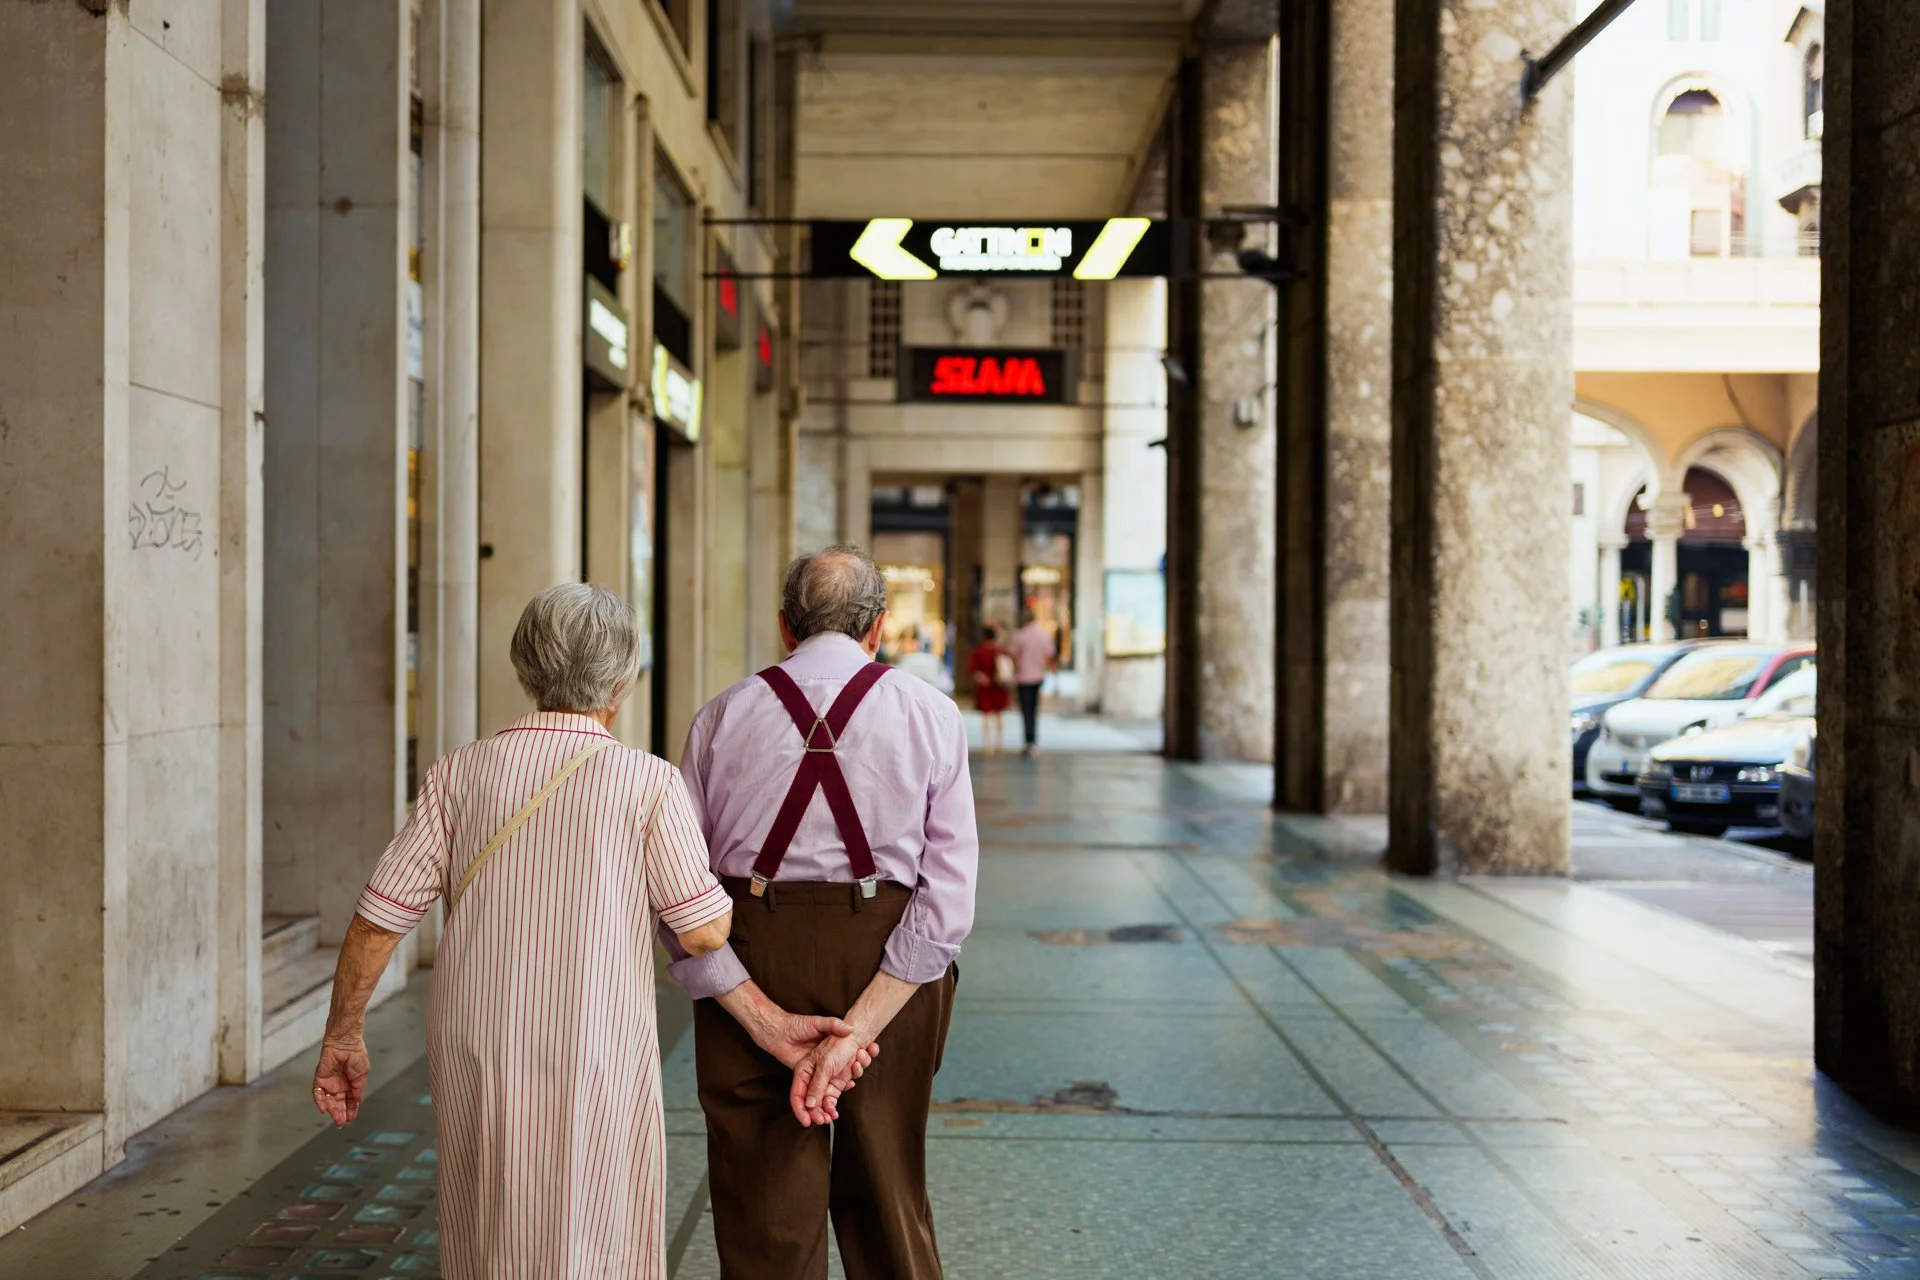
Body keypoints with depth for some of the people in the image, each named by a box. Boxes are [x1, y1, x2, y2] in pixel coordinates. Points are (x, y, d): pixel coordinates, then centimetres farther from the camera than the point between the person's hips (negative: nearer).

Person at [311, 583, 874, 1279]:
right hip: (599, 1064, -3)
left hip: (473, 1059, 4)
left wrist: (342, 1036, 10)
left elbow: (378, 918, -1)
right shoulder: (649, 783, -9)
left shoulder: (459, 773, 0)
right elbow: (704, 934, -7)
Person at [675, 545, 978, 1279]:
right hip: (888, 972, 0)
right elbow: (949, 895, -10)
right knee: (886, 1198, 18)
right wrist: (859, 1027, -14)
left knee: (763, 1212, 10)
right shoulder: (931, 715, 0)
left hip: (749, 968, 0)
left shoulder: (722, 717, 2)